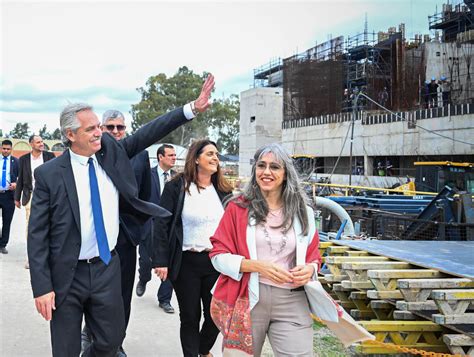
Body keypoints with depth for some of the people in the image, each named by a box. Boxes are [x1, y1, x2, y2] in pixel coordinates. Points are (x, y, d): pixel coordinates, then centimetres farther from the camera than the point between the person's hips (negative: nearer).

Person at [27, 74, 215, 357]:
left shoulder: (111, 151, 1)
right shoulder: (49, 174, -10)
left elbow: (148, 133, 1)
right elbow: (37, 235, -10)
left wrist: (193, 108, -9)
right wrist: (42, 287, -14)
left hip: (107, 267, 4)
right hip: (67, 275, -3)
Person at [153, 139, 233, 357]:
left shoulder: (223, 190, 8)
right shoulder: (176, 186, -4)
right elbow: (162, 224, -6)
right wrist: (161, 260, -12)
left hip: (217, 262, 4)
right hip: (186, 263, -3)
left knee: (216, 314, 9)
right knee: (190, 316, 6)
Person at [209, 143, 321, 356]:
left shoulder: (302, 211, 7)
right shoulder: (238, 207, 0)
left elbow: (313, 255, 16)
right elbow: (218, 255, -2)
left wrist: (310, 269, -8)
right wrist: (257, 266, -17)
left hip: (292, 302, 1)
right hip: (247, 299, -1)